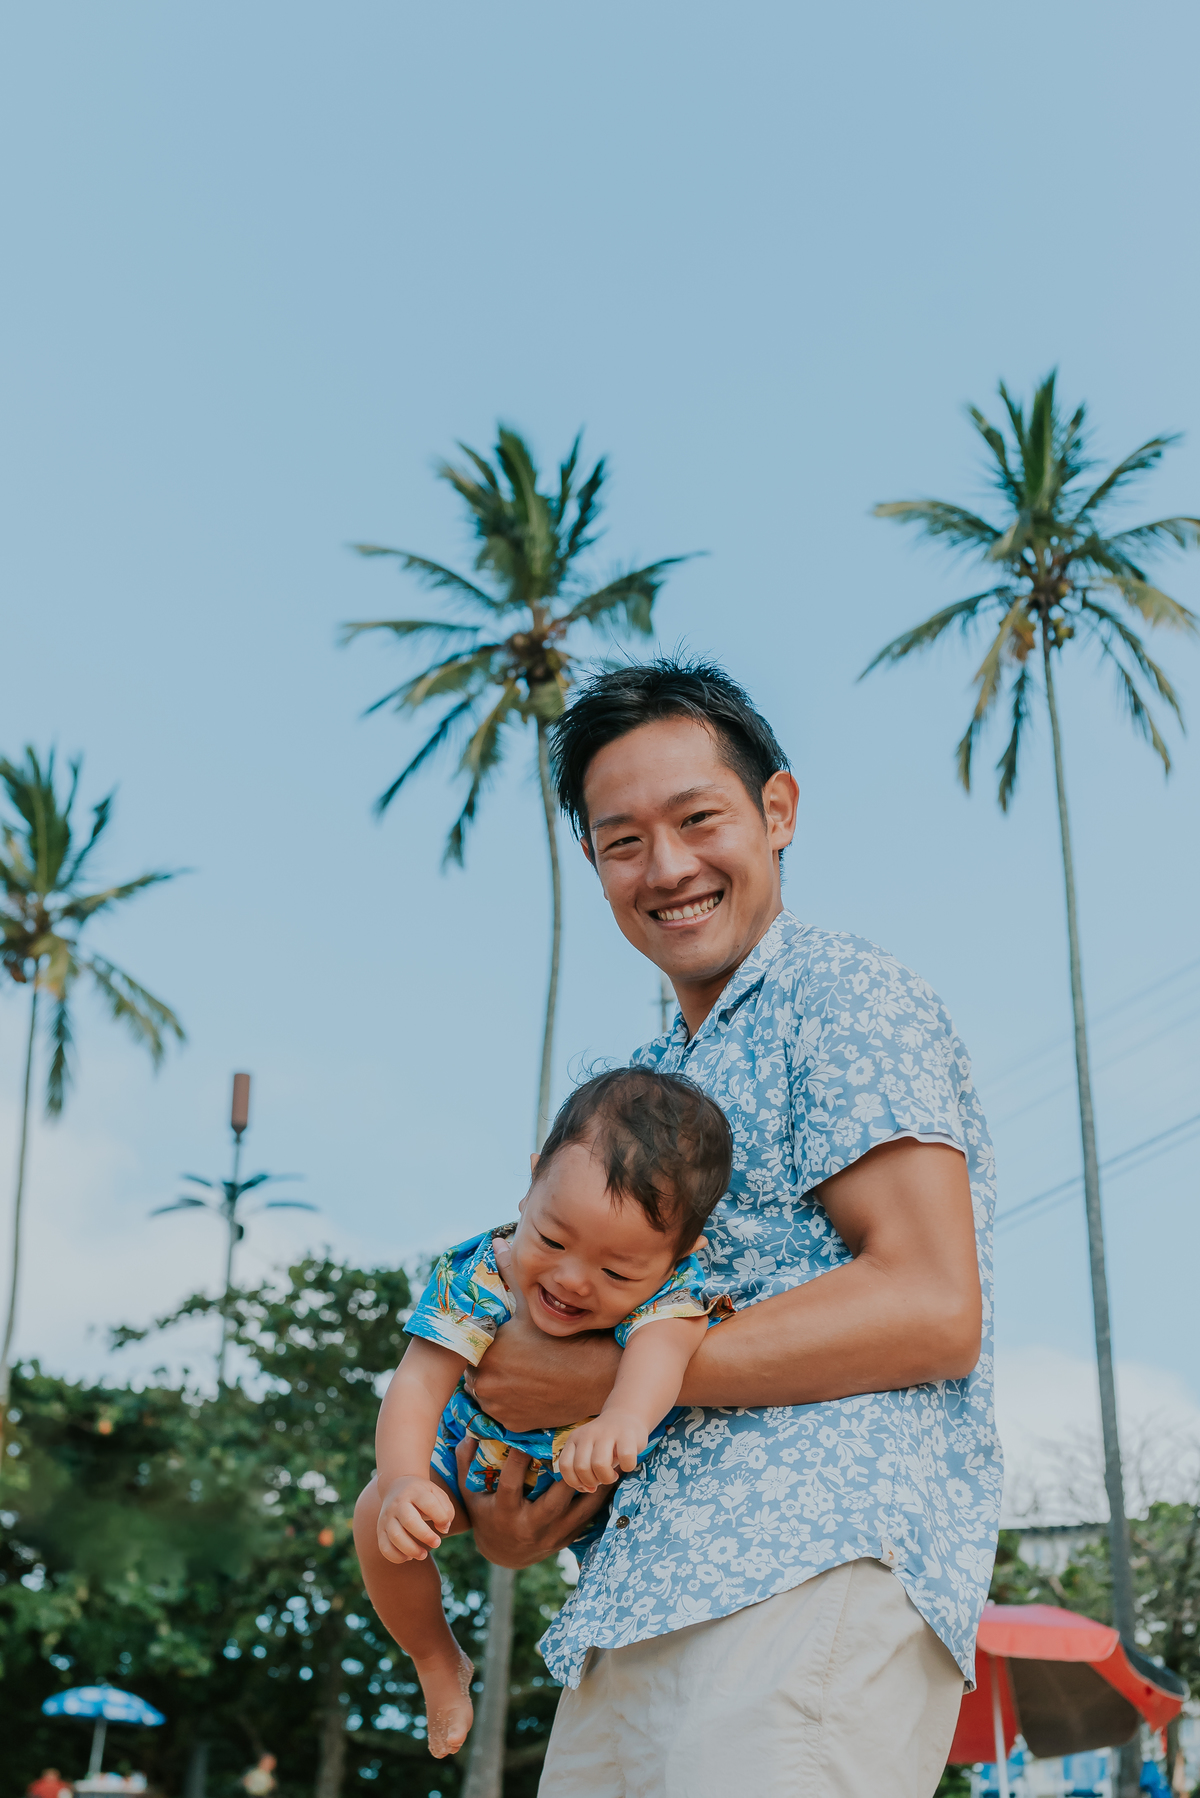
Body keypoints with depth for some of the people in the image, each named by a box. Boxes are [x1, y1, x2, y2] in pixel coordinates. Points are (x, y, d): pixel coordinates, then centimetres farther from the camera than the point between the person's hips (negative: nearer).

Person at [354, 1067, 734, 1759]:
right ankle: (438, 1662, 11)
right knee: (380, 1520, -18)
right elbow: (418, 1386, -37)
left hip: (607, 1490, 1)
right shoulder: (477, 1276, -34)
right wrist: (402, 1483, -56)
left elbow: (665, 1343, -58)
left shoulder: (671, 1286, -36)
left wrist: (623, 1420, -80)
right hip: (479, 1463, -1)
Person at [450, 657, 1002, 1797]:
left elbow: (934, 1310, -13)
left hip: (818, 1574, -8)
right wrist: (504, 1519, 6)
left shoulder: (846, 998, -1)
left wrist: (607, 1375, -10)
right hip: (629, 1617, 8)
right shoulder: (643, 1088, 25)